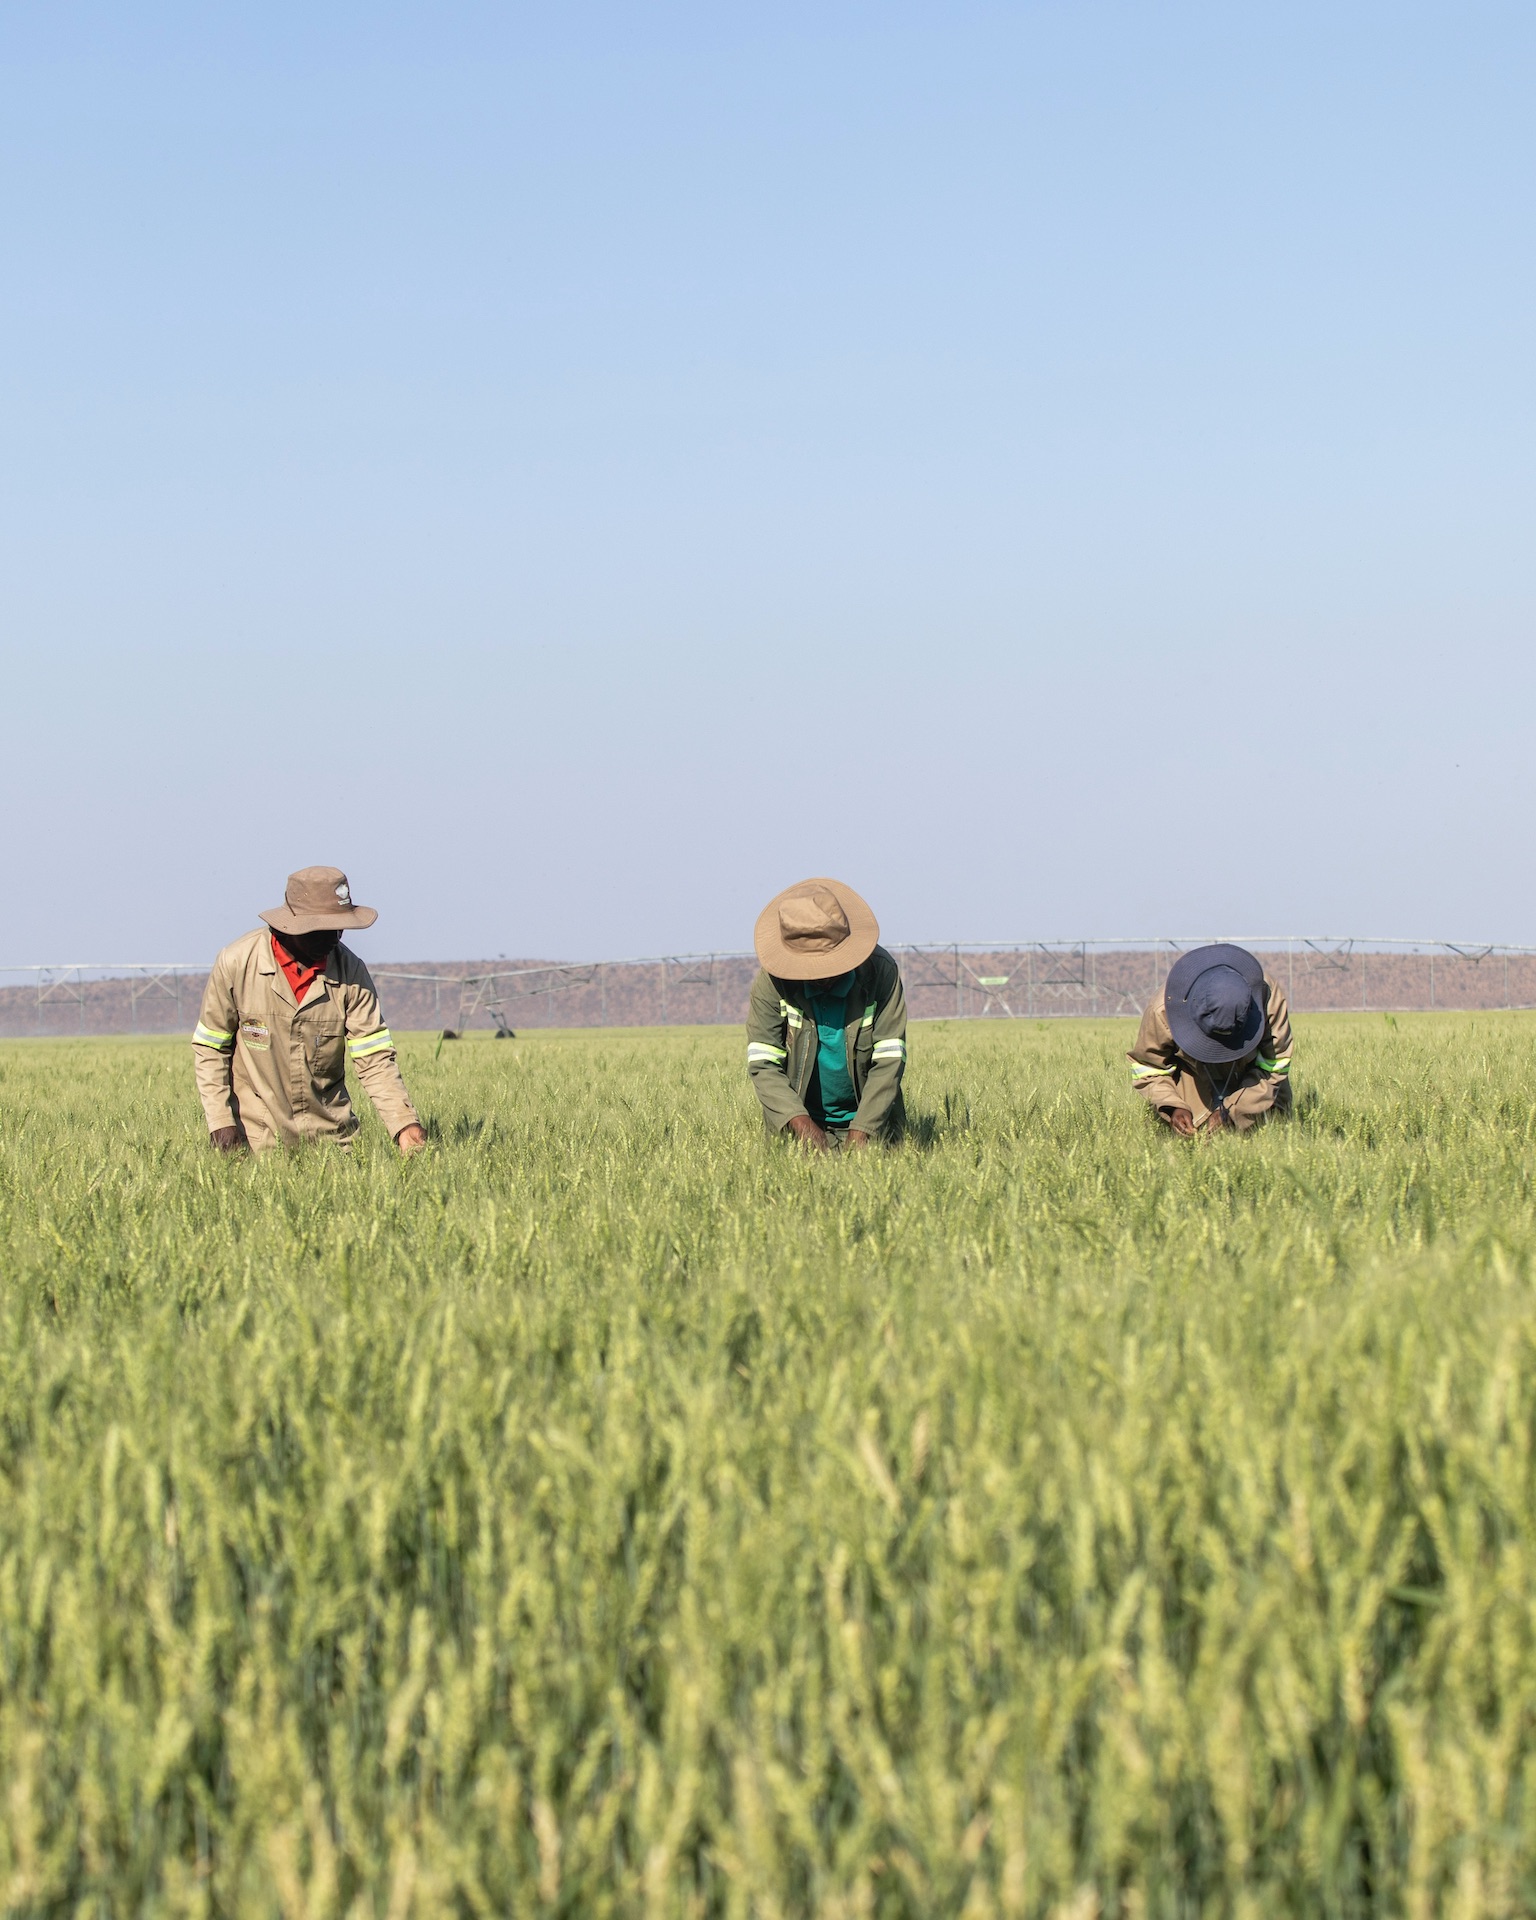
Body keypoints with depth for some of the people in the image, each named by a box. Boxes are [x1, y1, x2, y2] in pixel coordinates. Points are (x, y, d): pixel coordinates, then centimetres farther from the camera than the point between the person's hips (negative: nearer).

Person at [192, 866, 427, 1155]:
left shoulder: (351, 971, -8)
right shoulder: (237, 962, -12)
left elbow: (374, 1058, -10)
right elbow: (210, 1048, -3)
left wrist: (404, 1124, -23)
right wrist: (220, 1122, -11)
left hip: (329, 1132, 2)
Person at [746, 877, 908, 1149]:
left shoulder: (881, 971, -12)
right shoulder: (772, 982, -12)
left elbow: (889, 1060, -13)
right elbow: (762, 1063, -13)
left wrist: (860, 1134, -24)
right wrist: (801, 1123, -29)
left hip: (869, 1121, 0)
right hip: (797, 1122, 0)